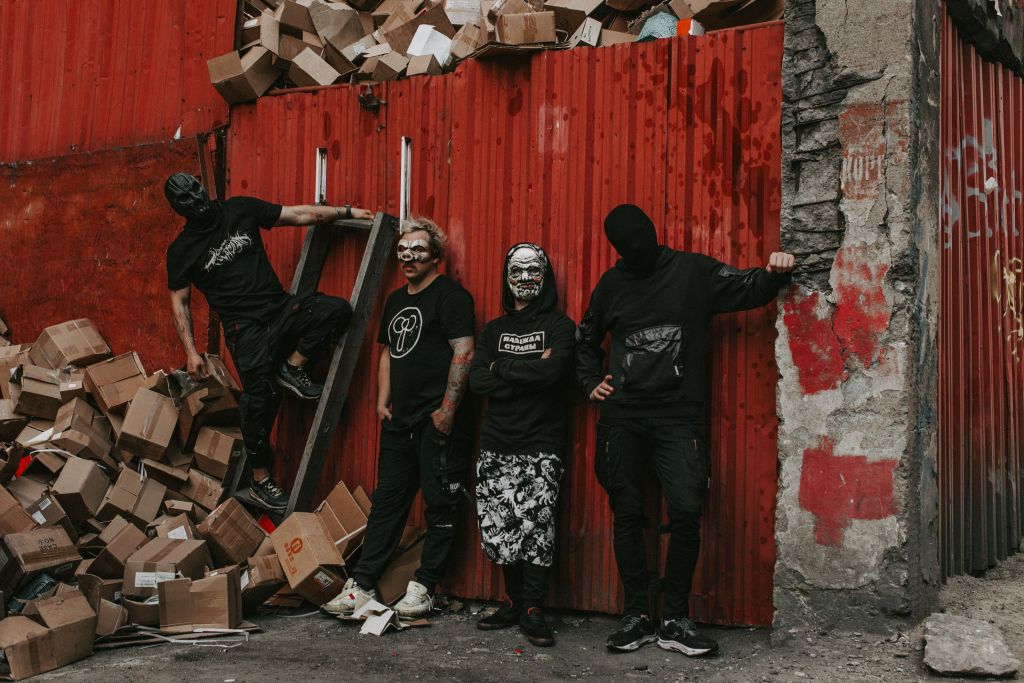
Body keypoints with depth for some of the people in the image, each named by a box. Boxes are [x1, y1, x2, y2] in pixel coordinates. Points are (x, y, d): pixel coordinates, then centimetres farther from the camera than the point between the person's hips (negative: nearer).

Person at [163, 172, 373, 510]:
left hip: (281, 307, 4)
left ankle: (292, 368, -3)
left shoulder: (240, 209, 4)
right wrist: (191, 352, -2)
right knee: (260, 400, -8)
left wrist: (348, 211, 0)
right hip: (246, 327, -3)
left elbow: (299, 215, 5)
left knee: (338, 310, -21)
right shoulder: (181, 251, -1)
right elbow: (180, 302, 6)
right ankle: (261, 482, 9)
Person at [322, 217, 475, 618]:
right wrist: (383, 400, 14)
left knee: (440, 505, 1)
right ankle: (362, 586, 15)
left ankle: (424, 588, 10)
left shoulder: (450, 295, -7)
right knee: (386, 502, 10)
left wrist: (448, 408, -18)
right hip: (399, 421, 8)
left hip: (437, 423, -8)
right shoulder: (396, 300, 18)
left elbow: (463, 352, -14)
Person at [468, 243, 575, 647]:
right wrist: (529, 373, -9)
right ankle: (514, 601, 18)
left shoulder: (558, 325, 3)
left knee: (535, 523, -13)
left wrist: (503, 366, -6)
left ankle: (532, 610, -3)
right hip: (496, 445, 4)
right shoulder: (494, 329, 15)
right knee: (497, 526, 2)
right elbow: (477, 381, 0)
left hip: (540, 446, -4)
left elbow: (554, 371, -17)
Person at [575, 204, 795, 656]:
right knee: (626, 515, 4)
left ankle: (675, 621, 0)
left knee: (686, 511, -13)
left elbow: (749, 290, 1)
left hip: (678, 418, -2)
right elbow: (586, 339, 25)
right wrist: (591, 383, 13)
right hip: (621, 419, 3)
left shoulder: (694, 271, 3)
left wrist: (775, 273, -20)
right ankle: (637, 616, 15)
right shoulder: (612, 282, 11)